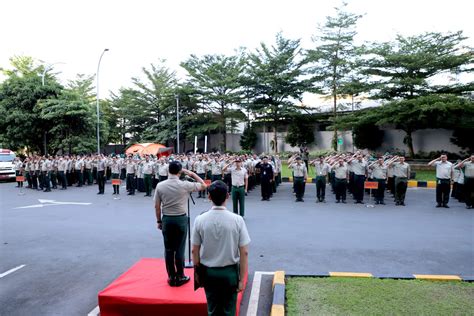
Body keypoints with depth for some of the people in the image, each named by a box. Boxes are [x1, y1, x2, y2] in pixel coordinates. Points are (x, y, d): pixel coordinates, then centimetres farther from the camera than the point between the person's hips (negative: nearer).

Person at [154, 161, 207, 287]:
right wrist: (192, 174, 6)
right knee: (179, 249, 6)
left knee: (168, 249, 10)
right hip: (181, 219, -2)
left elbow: (157, 206, 0)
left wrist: (159, 221, 11)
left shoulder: (160, 186, -4)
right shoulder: (184, 185, -11)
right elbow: (203, 185, 1)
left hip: (166, 219, 2)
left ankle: (171, 277, 19)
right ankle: (180, 277, 16)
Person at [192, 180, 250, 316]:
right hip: (230, 271, -1)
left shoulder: (200, 220, -13)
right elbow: (244, 253, -13)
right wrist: (241, 279, -3)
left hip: (208, 272, 1)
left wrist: (197, 272, 10)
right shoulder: (237, 220, -16)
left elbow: (195, 251, -4)